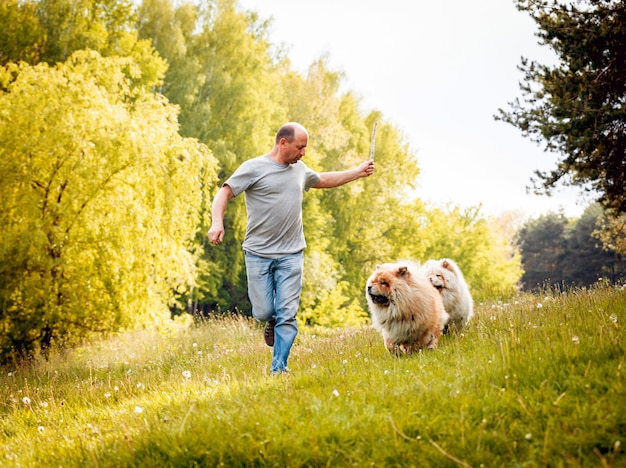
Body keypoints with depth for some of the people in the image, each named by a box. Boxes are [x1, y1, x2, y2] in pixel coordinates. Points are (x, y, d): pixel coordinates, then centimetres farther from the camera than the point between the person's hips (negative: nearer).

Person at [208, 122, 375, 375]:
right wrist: (217, 222, -28)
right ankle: (272, 321, 34)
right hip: (258, 254, -4)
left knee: (287, 315, -4)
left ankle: (279, 368, 4)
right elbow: (224, 194, -10)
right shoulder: (254, 168, -5)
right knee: (263, 312, -2)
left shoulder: (300, 170, 14)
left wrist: (358, 172, 32)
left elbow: (324, 180, 34)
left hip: (291, 255, 4)